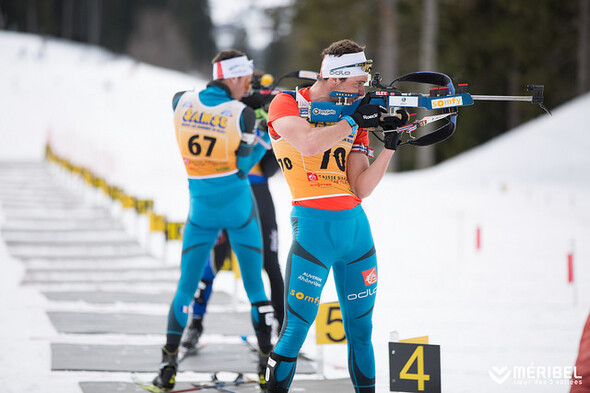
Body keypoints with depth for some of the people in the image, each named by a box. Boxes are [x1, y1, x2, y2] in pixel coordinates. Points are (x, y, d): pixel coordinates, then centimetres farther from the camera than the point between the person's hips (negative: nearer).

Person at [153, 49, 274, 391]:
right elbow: (243, 166, -12)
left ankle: (169, 365, 7)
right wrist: (267, 136, -1)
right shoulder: (242, 114, -17)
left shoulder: (184, 103, -8)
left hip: (201, 209, 3)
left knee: (186, 286, 11)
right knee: (255, 285, 9)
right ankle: (267, 361, 12)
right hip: (239, 208, -3)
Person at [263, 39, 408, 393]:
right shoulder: (287, 104, -2)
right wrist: (355, 121, -13)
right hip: (314, 227, -5)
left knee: (361, 329, 8)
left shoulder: (354, 119, 12)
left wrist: (391, 144, -6)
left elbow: (361, 188, 4)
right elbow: (310, 143, -24)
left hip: (356, 226, 5)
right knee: (296, 328, -8)